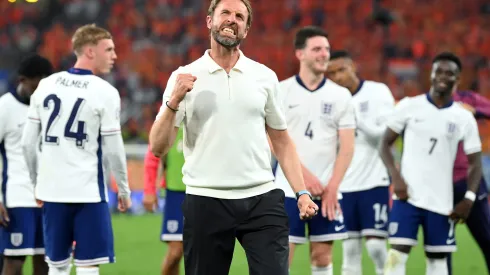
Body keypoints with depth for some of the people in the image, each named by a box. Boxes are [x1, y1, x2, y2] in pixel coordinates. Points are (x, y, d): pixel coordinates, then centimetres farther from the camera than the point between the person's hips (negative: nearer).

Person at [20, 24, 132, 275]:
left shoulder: (46, 85, 6)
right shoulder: (105, 92, -9)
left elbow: (27, 142, 8)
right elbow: (113, 149, -8)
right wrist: (124, 190, 5)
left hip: (52, 190, 5)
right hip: (87, 191, -5)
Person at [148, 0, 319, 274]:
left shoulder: (265, 77, 9)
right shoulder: (184, 78, 2)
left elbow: (282, 141, 15)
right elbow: (158, 148, -3)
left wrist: (302, 192, 5)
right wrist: (174, 101, -18)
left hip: (262, 200, 1)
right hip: (205, 201, -1)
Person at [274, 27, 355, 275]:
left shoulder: (341, 96, 6)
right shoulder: (281, 92, 0)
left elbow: (347, 146, 3)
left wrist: (332, 186, -8)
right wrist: (305, 176, -14)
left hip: (327, 191, 2)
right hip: (289, 189, -2)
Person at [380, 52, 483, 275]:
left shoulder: (464, 119, 3)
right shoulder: (409, 106, 0)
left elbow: (475, 161, 7)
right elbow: (386, 143, 4)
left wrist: (469, 198, -7)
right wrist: (395, 177, -11)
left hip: (442, 202, 2)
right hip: (407, 196, -2)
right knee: (397, 253, -11)